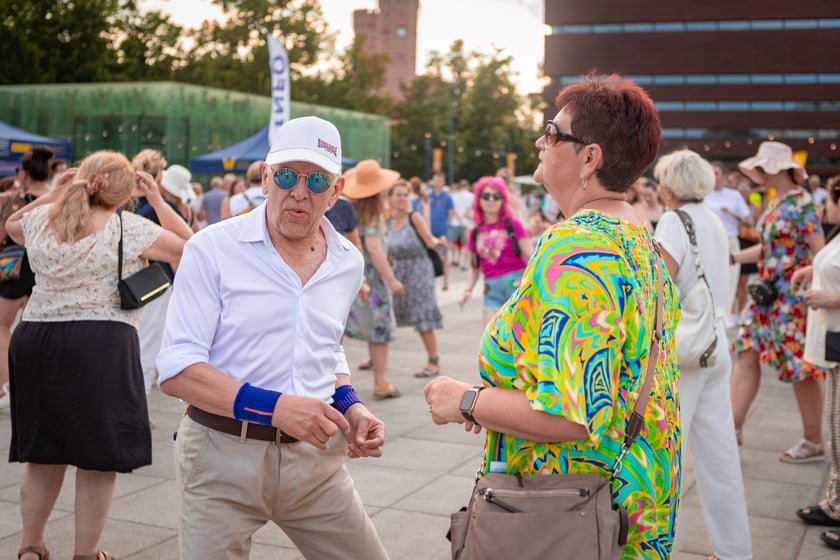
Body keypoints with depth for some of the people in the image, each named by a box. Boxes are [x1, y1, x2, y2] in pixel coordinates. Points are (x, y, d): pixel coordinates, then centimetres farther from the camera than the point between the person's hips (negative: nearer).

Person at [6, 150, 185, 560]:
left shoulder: (42, 220, 7)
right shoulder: (130, 227, -6)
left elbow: (11, 225, 31)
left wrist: (51, 195, 20)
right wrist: (159, 203, 7)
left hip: (35, 339, 5)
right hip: (102, 345, -5)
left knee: (43, 454, 17)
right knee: (98, 458, 6)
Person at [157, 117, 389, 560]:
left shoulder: (348, 262, 7)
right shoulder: (212, 249, -9)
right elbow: (176, 371, -14)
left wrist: (349, 406, 4)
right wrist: (274, 406, -25)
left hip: (315, 457, 5)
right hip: (225, 458, -4)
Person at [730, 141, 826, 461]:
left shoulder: (800, 202, -13)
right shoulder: (775, 203, 11)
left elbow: (819, 252, -17)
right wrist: (732, 258, 10)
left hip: (793, 295, -9)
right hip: (769, 294, 9)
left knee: (800, 367, 0)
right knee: (746, 353, 6)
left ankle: (814, 443, 14)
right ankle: (734, 427, 12)